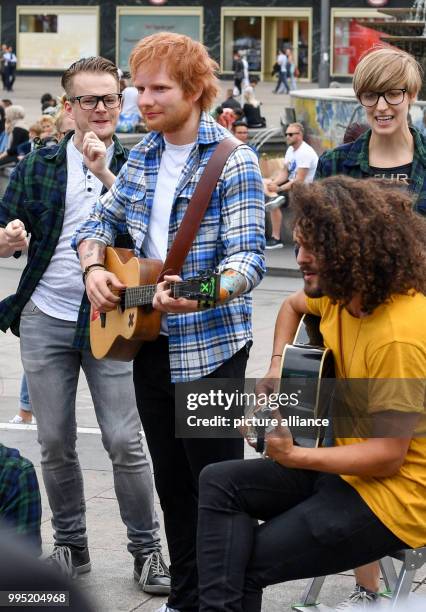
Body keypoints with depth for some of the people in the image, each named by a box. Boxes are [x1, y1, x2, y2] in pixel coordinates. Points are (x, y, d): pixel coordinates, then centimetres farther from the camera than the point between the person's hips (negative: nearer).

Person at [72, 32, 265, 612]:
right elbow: (100, 221, 21)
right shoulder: (141, 157, 9)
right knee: (171, 481, 14)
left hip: (209, 346, -6)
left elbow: (248, 257, -20)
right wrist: (93, 267, -1)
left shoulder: (233, 163, -12)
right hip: (149, 341, 7)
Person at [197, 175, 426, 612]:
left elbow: (388, 455, -25)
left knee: (246, 562, -9)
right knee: (220, 483, -1)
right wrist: (277, 369, 12)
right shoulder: (342, 294, 1)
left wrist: (294, 456, -25)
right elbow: (293, 305, 27)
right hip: (350, 462, 10)